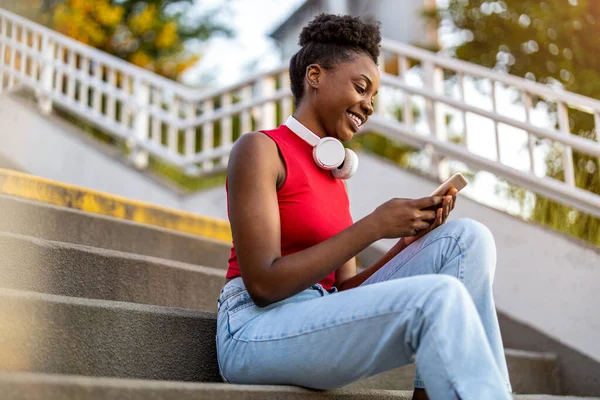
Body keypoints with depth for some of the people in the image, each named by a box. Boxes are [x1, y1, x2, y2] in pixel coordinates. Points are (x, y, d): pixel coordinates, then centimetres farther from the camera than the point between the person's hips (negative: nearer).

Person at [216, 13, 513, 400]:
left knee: (468, 237, -6)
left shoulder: (335, 174, 17)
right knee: (439, 297, -29)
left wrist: (413, 236, -3)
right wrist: (373, 226, -15)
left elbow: (343, 290, 10)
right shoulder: (259, 149, -5)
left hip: (329, 322, 8)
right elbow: (264, 284, -16)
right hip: (258, 334, -7)